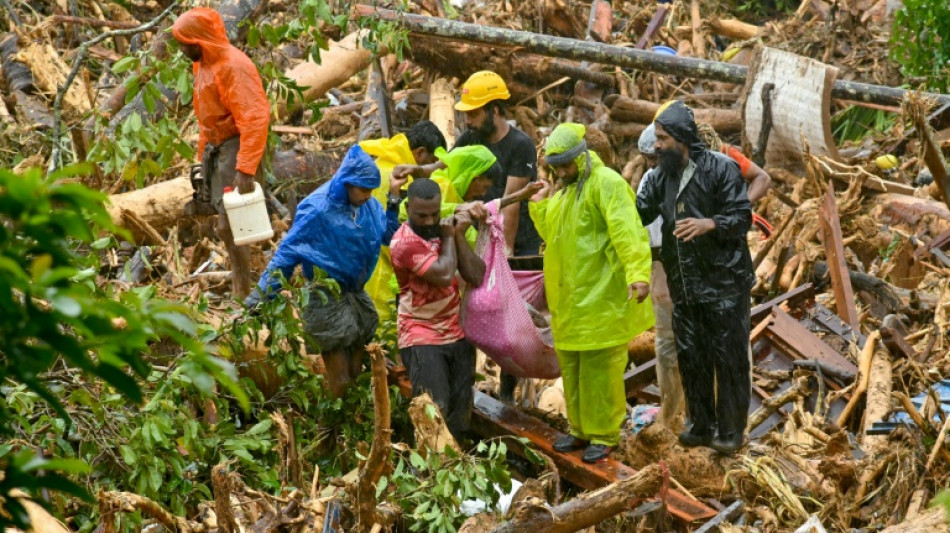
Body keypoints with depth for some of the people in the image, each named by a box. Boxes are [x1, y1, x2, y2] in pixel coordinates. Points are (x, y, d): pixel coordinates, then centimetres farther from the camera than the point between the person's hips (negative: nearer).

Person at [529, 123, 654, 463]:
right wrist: (539, 205, 8)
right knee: (571, 366, 15)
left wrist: (639, 274, -38)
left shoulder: (606, 183, -14)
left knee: (600, 367, -4)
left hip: (601, 295, -9)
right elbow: (552, 233, 24)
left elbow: (628, 231, -25)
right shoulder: (566, 191, 16)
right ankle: (581, 429, 27)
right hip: (569, 296, 9)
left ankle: (604, 435, 6)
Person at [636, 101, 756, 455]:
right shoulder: (662, 176, 8)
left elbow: (742, 217, -14)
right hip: (684, 285, 6)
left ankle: (731, 430, 8)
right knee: (690, 357, 12)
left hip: (724, 281, -6)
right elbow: (639, 211, 6)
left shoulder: (721, 169, -11)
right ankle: (701, 425, 24)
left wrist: (709, 224, -29)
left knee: (728, 357, -1)